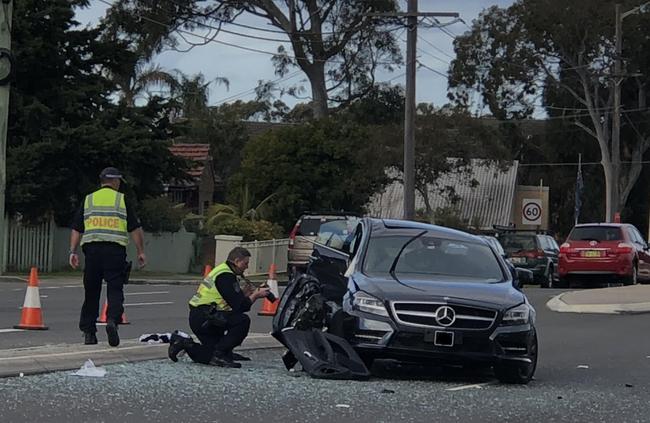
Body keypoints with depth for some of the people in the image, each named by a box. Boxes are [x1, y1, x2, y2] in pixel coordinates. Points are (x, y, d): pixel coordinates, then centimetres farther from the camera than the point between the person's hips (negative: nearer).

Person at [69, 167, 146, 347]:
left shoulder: (88, 200, 14)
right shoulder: (122, 200, 8)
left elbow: (76, 229, 10)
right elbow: (135, 229, 4)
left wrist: (73, 251, 9)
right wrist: (141, 252, 8)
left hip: (92, 248, 3)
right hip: (115, 250, -2)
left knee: (91, 292, 9)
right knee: (115, 289, -2)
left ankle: (88, 332, 12)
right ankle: (112, 320, -26)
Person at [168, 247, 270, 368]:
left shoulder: (223, 270, 16)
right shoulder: (225, 276, -15)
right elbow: (239, 307, -19)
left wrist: (243, 293, 8)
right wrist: (255, 295, -7)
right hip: (204, 318, -10)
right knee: (243, 320, -21)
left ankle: (183, 343, 13)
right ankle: (219, 354, -15)